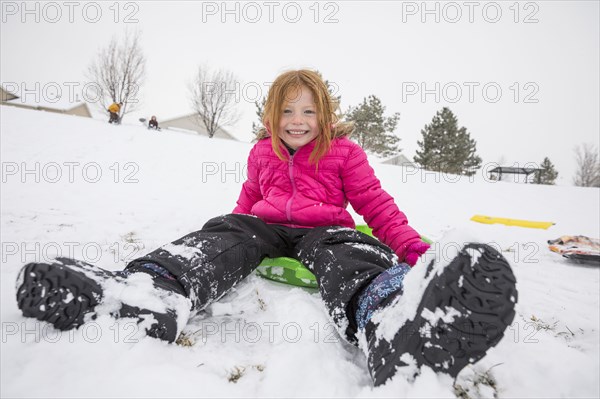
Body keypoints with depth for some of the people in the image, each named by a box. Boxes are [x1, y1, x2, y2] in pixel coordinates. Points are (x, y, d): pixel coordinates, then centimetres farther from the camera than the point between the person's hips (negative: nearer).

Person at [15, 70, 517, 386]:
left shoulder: (344, 151, 7)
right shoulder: (262, 151, 16)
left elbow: (375, 203, 3)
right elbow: (248, 199, 28)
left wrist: (413, 248, -7)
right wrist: (233, 232, 18)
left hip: (324, 230, -3)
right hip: (267, 227, 4)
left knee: (346, 252, -37)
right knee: (222, 236, -26)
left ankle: (390, 324, -73)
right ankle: (150, 291, -57)